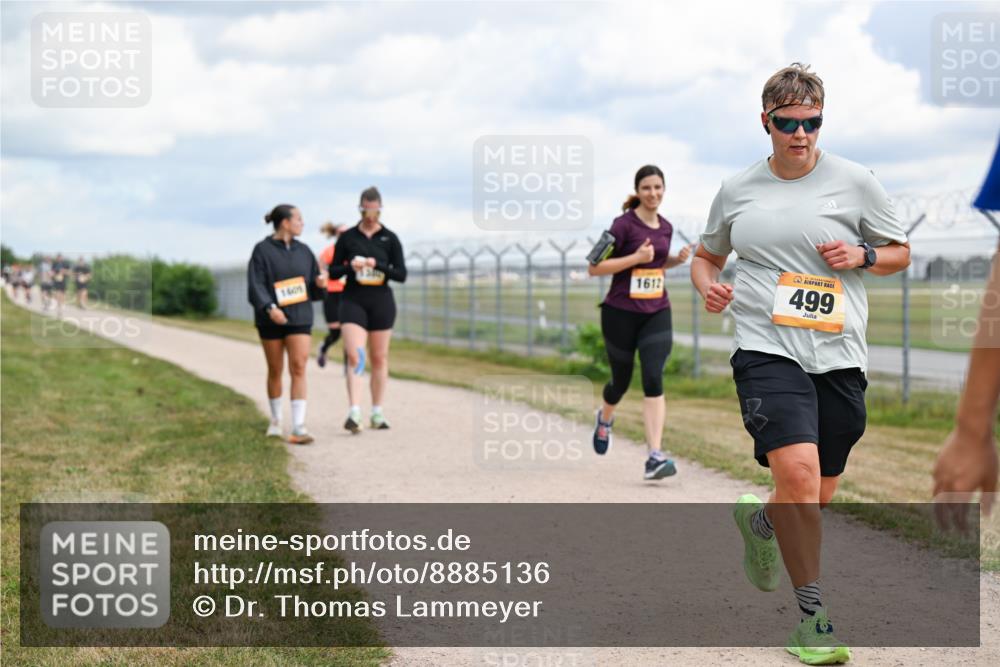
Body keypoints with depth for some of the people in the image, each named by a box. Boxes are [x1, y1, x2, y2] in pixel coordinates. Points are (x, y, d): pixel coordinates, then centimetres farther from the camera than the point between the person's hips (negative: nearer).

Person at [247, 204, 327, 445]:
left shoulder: (303, 251, 10)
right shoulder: (262, 250, -3)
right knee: (275, 371, 9)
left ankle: (298, 427, -14)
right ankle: (275, 420, 28)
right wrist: (269, 308, -26)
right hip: (271, 319, -2)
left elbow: (313, 289, 15)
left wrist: (320, 284, -8)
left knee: (299, 368, -10)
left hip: (300, 318, 2)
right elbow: (255, 285, -11)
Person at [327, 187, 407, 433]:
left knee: (379, 358, 7)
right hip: (353, 299, -1)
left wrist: (377, 265, -16)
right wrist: (350, 266, -14)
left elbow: (401, 274, -1)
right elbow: (333, 271, 6)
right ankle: (354, 413, -21)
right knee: (354, 356, -14)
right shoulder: (347, 237, 4)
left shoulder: (390, 238, 3)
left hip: (381, 301, 1)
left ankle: (377, 413, 16)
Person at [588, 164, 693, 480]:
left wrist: (677, 260, 4)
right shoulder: (624, 224, -11)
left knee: (653, 380, -13)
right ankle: (605, 419, 49)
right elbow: (594, 268, -13)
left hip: (656, 313, 3)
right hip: (621, 313, -3)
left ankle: (655, 458, -19)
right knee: (621, 381, 12)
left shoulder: (666, 227, 7)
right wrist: (636, 258, -21)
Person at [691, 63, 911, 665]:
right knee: (797, 472, -22)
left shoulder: (854, 181, 4)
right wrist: (708, 287, 1)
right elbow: (706, 256, 23)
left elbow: (901, 253, 13)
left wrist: (861, 255, -8)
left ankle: (759, 519, 45)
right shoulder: (737, 190, 8)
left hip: (838, 356, 2)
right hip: (767, 349, -1)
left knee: (818, 498, 9)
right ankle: (812, 614, -9)